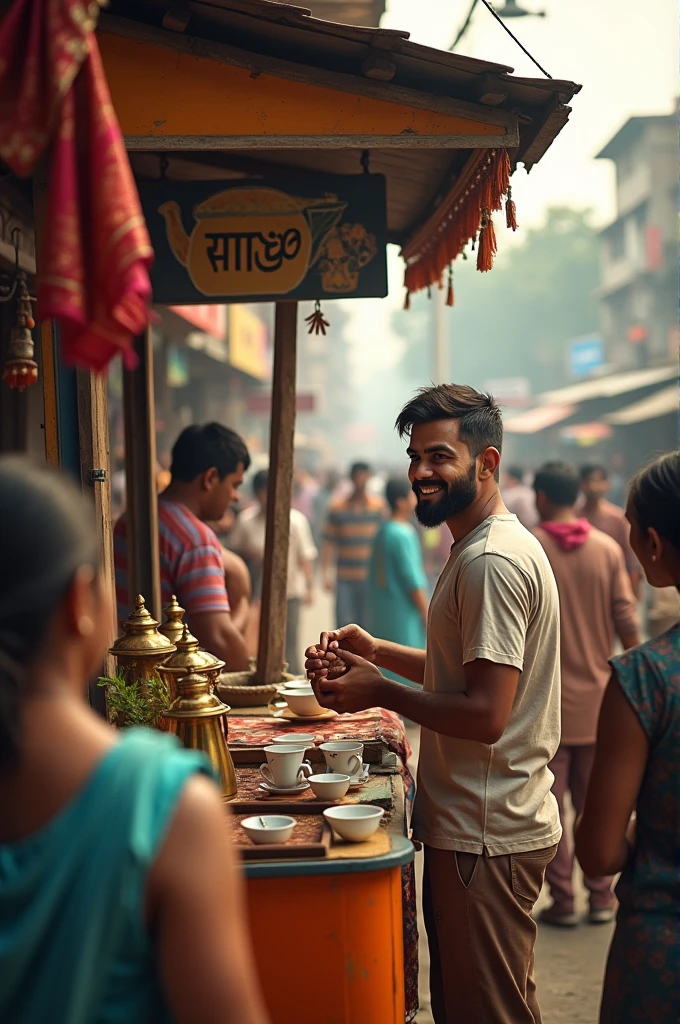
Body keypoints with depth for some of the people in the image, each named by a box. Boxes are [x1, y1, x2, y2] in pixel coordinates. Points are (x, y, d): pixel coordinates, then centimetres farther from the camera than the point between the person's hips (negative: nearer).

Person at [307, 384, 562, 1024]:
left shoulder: (492, 562, -21)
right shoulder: (480, 547, 14)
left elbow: (485, 714, -25)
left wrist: (381, 693, -14)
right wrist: (378, 651, 12)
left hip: (486, 836, -11)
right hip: (475, 825, 11)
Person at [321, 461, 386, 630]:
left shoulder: (378, 507, 2)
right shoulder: (338, 508, 1)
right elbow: (329, 542, 1)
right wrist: (326, 573, -6)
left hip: (371, 578, 0)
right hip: (345, 579, 0)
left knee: (368, 624, 2)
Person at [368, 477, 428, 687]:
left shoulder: (382, 532, 11)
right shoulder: (403, 535, -16)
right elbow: (413, 581, -18)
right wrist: (426, 614, -12)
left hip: (382, 613, 9)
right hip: (403, 614, -9)